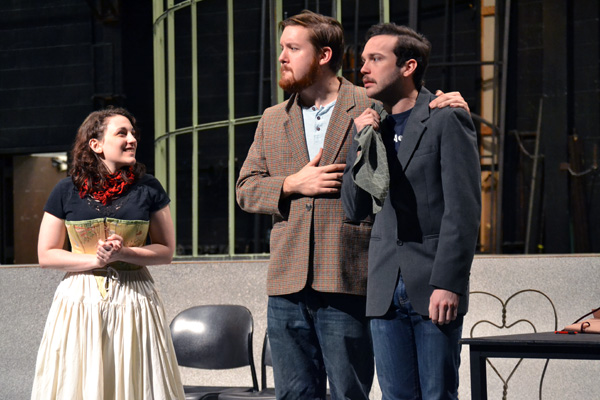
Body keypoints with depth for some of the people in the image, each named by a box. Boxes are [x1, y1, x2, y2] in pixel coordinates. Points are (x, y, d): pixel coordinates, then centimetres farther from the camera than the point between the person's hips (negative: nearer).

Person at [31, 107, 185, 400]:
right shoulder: (67, 191, 2)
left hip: (133, 298, 0)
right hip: (80, 299, 0)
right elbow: (46, 255, 3)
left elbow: (166, 251, 4)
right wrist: (96, 259, -10)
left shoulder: (148, 188, 3)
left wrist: (123, 253, -13)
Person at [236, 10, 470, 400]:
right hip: (287, 284, 5)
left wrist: (449, 109, -11)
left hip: (347, 284, -5)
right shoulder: (273, 121, 17)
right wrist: (293, 184, -3)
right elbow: (245, 189, 15)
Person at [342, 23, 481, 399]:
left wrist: (447, 283, -17)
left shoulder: (447, 121, -3)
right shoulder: (369, 126, 16)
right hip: (387, 291, 6)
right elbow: (355, 209, 14)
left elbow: (463, 209, -9)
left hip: (434, 288, -5)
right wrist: (363, 146, 1)